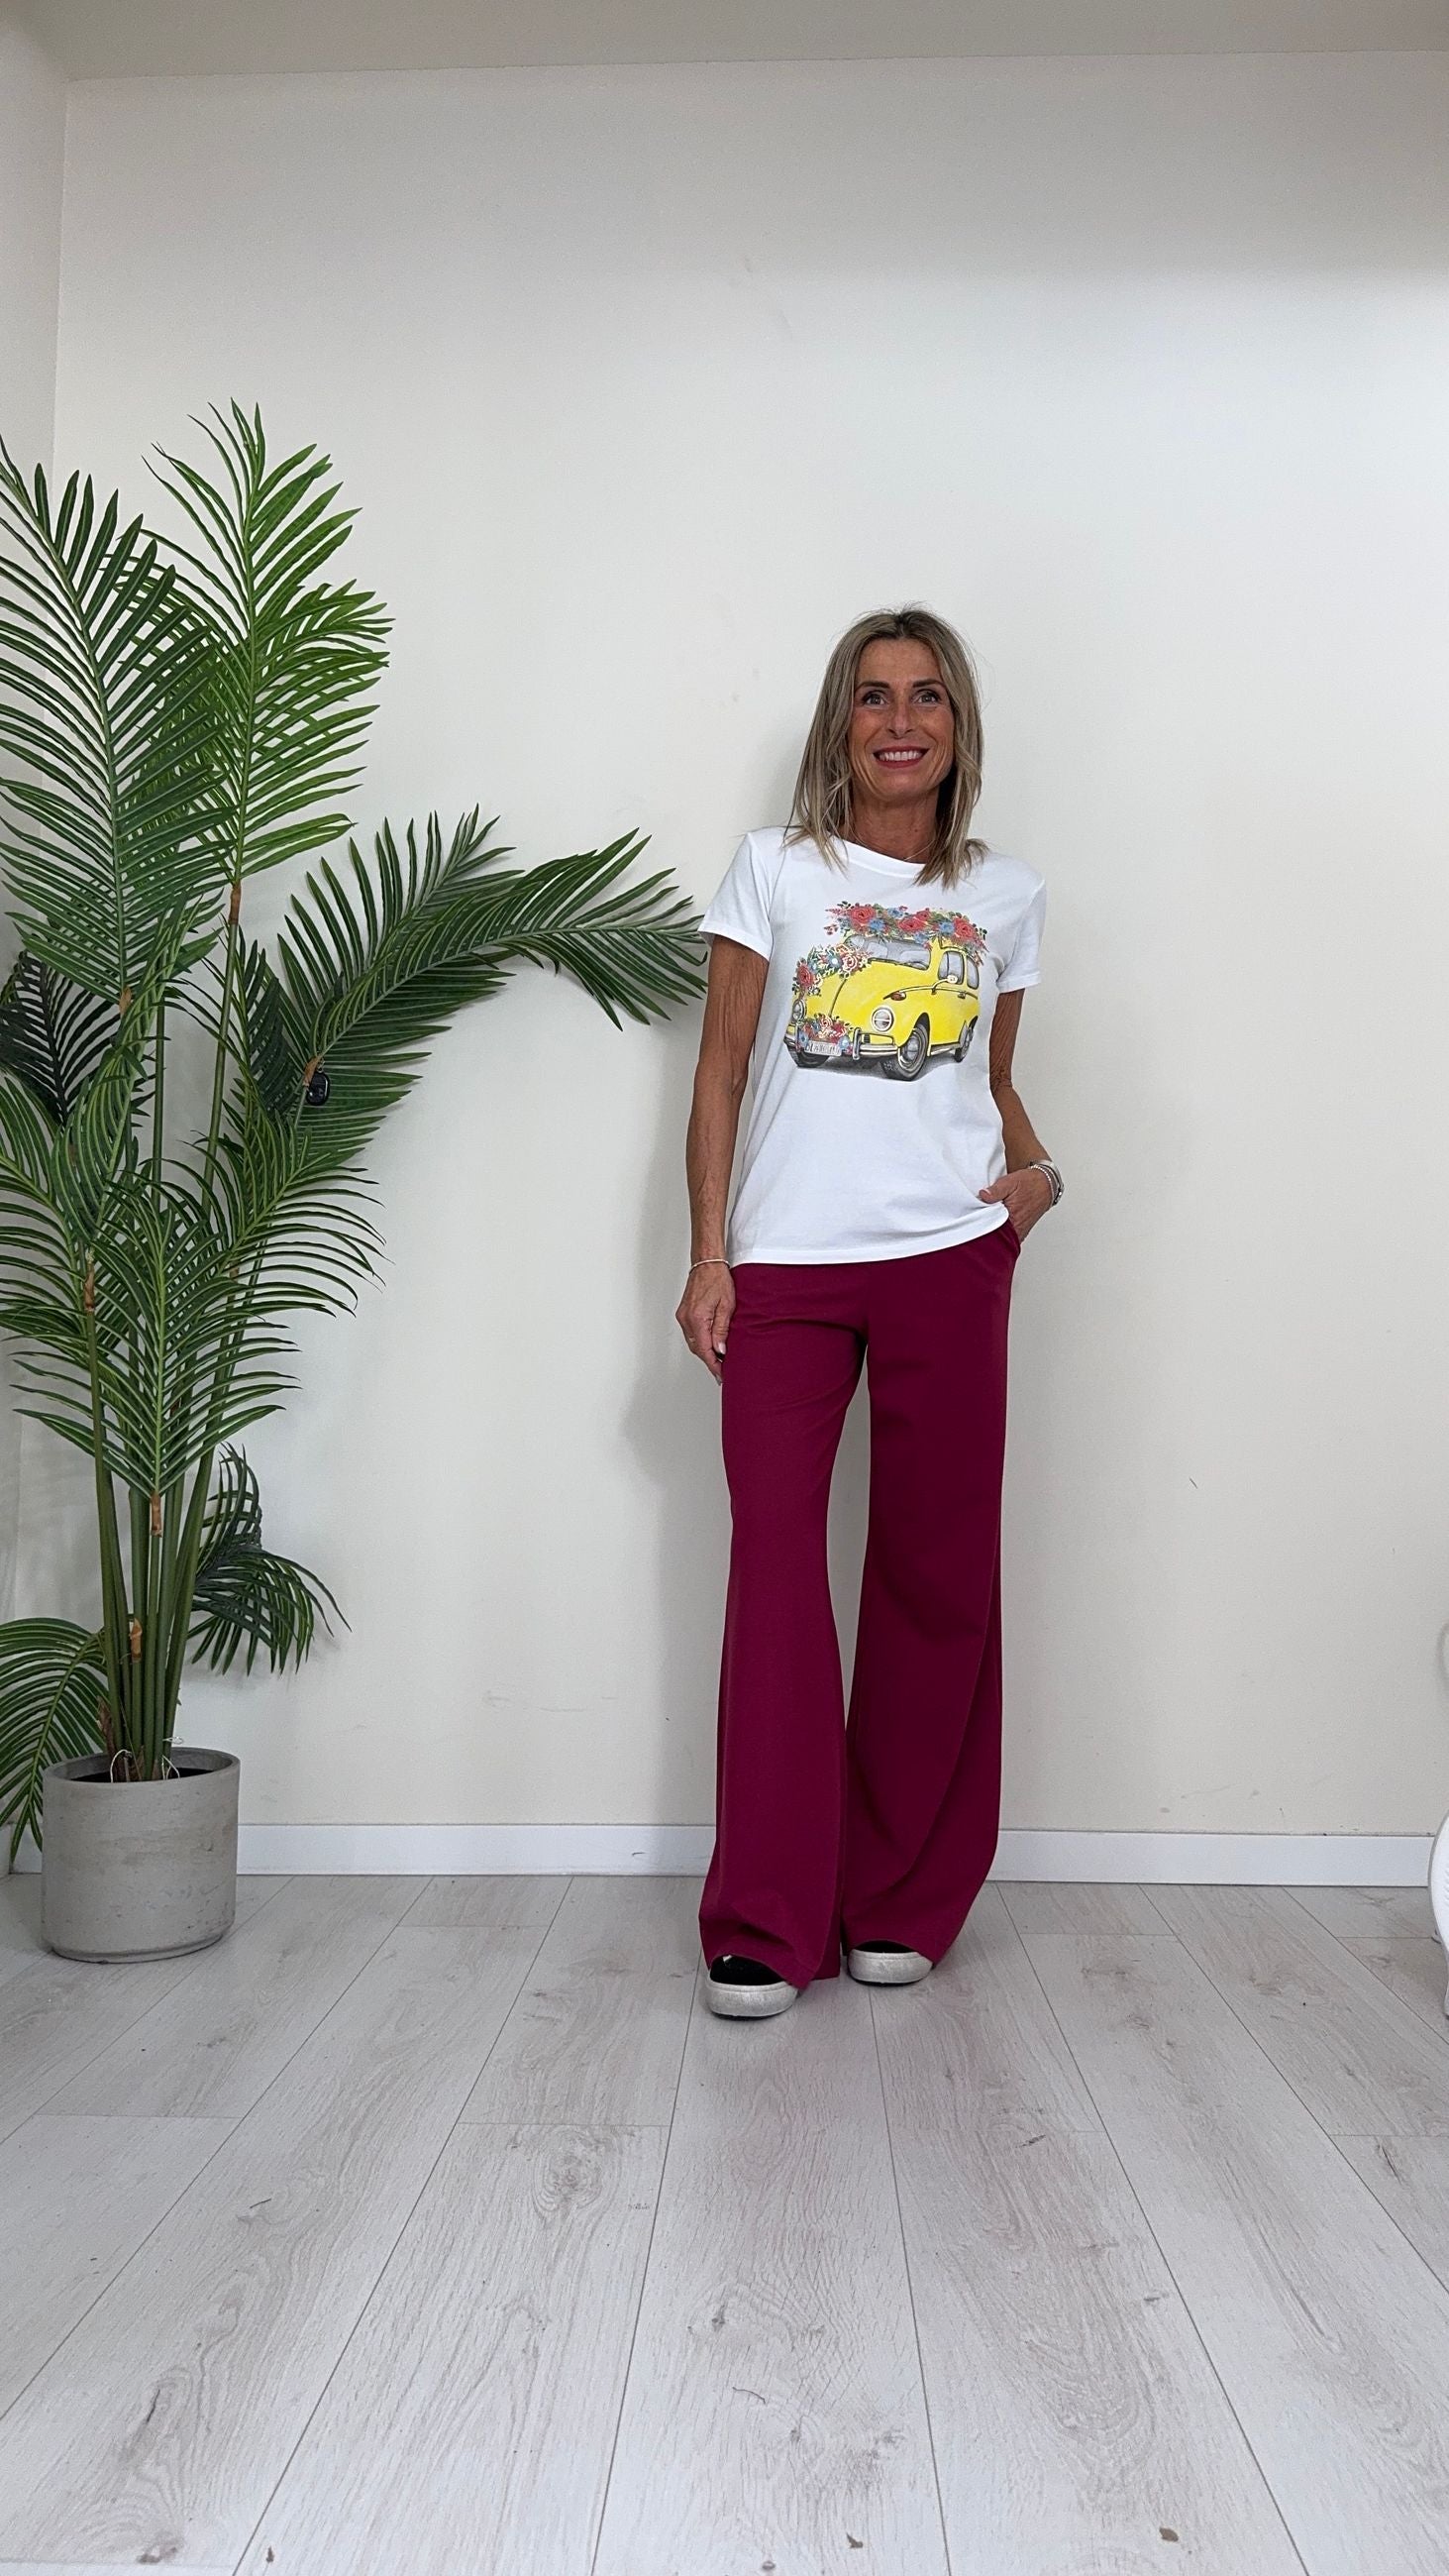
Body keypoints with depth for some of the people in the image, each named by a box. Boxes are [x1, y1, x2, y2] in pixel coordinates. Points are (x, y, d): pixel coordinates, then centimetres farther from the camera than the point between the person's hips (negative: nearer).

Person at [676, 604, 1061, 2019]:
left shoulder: (1006, 895, 13)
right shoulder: (773, 870, 7)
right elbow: (720, 1073, 5)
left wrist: (1038, 1168, 0)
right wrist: (708, 1253, -3)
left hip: (948, 1262, 2)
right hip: (784, 1265, -1)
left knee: (935, 1574, 4)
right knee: (774, 1568, -3)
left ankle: (901, 1901, 18)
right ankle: (765, 1927, 6)